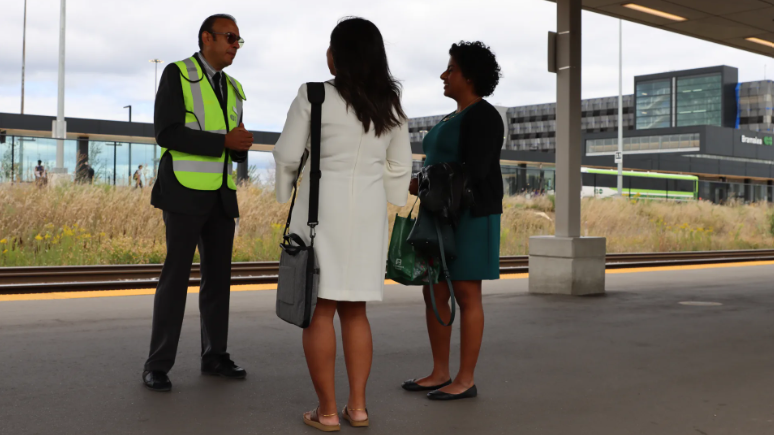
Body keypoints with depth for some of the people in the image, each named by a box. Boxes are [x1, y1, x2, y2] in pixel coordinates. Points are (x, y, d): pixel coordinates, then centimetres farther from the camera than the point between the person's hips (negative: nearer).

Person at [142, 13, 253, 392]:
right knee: (176, 275, -9)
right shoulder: (176, 74, -4)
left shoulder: (233, 89, 16)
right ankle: (158, 365, -1)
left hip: (221, 194, 7)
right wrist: (224, 141, -20)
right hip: (185, 191, -6)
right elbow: (167, 133, -16)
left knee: (218, 274, 6)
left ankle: (214, 356, 16)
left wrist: (242, 144, -6)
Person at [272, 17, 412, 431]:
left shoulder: (314, 96, -9)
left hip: (324, 205, -5)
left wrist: (285, 194, 11)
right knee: (354, 310, 13)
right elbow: (399, 167, 11)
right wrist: (389, 209, 18)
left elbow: (289, 154, -5)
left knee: (320, 309, 2)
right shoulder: (391, 105, 7)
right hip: (368, 210, 5)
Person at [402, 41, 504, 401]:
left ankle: (466, 380, 1)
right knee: (434, 294, 8)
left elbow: (474, 171, -20)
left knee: (466, 295, -6)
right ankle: (440, 374, 16)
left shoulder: (483, 116, -11)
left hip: (470, 216, -10)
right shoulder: (452, 119, 19)